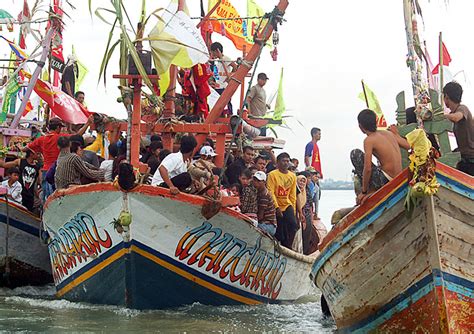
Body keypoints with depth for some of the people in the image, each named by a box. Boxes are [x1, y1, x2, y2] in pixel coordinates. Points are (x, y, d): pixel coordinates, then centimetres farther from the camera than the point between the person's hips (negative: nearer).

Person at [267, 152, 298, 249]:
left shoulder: (293, 176, 7)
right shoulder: (272, 175, -9)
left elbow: (292, 194, 13)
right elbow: (271, 192, -13)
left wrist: (293, 208, 11)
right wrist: (277, 207, -17)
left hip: (287, 205, 4)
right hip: (276, 206, -4)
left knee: (293, 225, -17)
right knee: (280, 232, 0)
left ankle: (287, 246, -4)